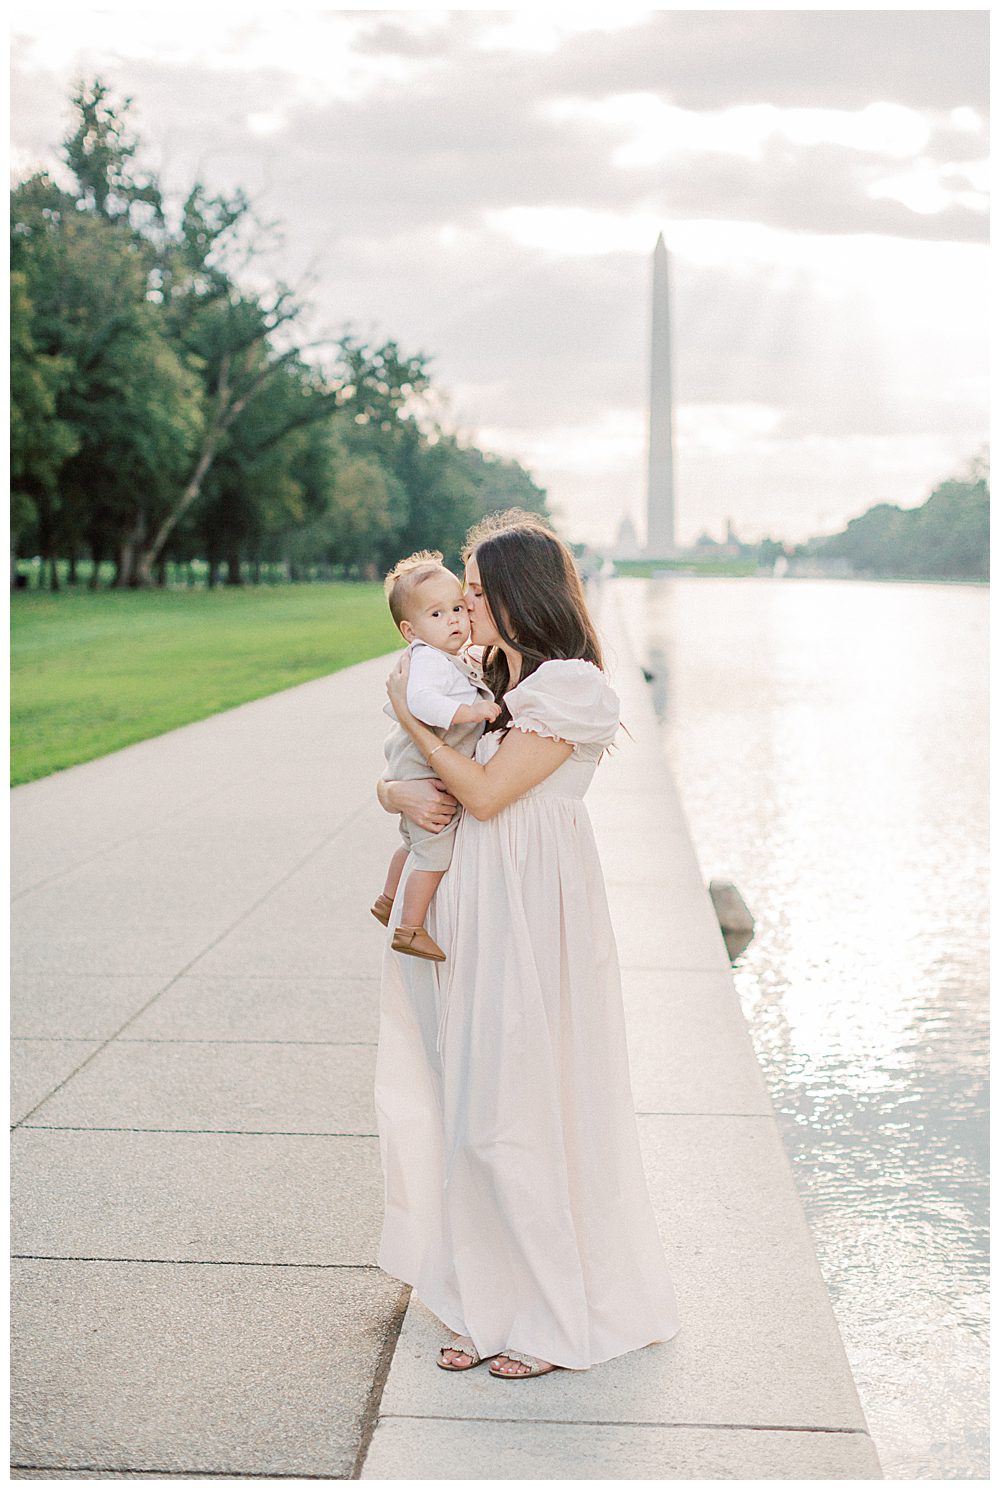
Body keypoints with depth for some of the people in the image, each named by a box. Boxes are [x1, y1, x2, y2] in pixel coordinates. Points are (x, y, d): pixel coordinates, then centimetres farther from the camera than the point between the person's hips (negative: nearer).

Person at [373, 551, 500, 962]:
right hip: (424, 776, -11)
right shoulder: (429, 660, -23)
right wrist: (470, 711, -41)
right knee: (435, 853, -8)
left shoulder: (453, 661, 11)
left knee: (416, 843, 27)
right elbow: (421, 700, -40)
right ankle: (409, 929, 0)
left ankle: (388, 901, 45)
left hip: (415, 773, 11)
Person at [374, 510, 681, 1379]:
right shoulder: (485, 686, 16)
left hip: (534, 918, -8)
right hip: (476, 915, 8)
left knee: (525, 1112, -2)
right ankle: (498, 1308, 19)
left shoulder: (570, 688, -11)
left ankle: (562, 1321, 14)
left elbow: (485, 792, -17)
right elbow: (388, 782, 17)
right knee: (476, 1105, 9)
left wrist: (413, 720, -5)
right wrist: (405, 794, -6)